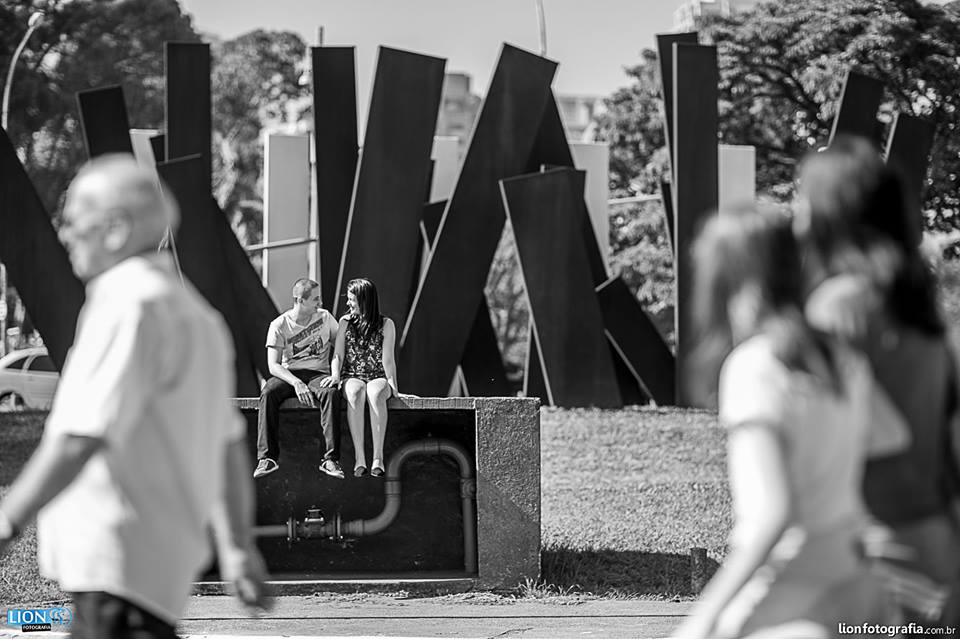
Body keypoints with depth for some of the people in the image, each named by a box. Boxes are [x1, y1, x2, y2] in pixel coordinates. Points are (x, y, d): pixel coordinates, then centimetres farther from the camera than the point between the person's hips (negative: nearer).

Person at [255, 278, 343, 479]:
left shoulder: (325, 318, 5)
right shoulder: (279, 325, -3)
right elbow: (273, 365, -9)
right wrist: (296, 383, -26)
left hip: (318, 374, 1)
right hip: (288, 374, -1)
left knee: (331, 393, -35)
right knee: (268, 393, -33)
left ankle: (330, 459, -36)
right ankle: (267, 458, -32)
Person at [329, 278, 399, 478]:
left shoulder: (386, 325, 5)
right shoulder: (346, 322, 12)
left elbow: (388, 359, -2)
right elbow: (338, 355, 6)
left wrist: (393, 385, -14)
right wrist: (335, 375, -14)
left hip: (378, 378, -1)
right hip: (352, 377, 1)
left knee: (375, 394, -39)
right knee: (355, 394, -37)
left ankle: (378, 458, -43)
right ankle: (359, 459, -42)